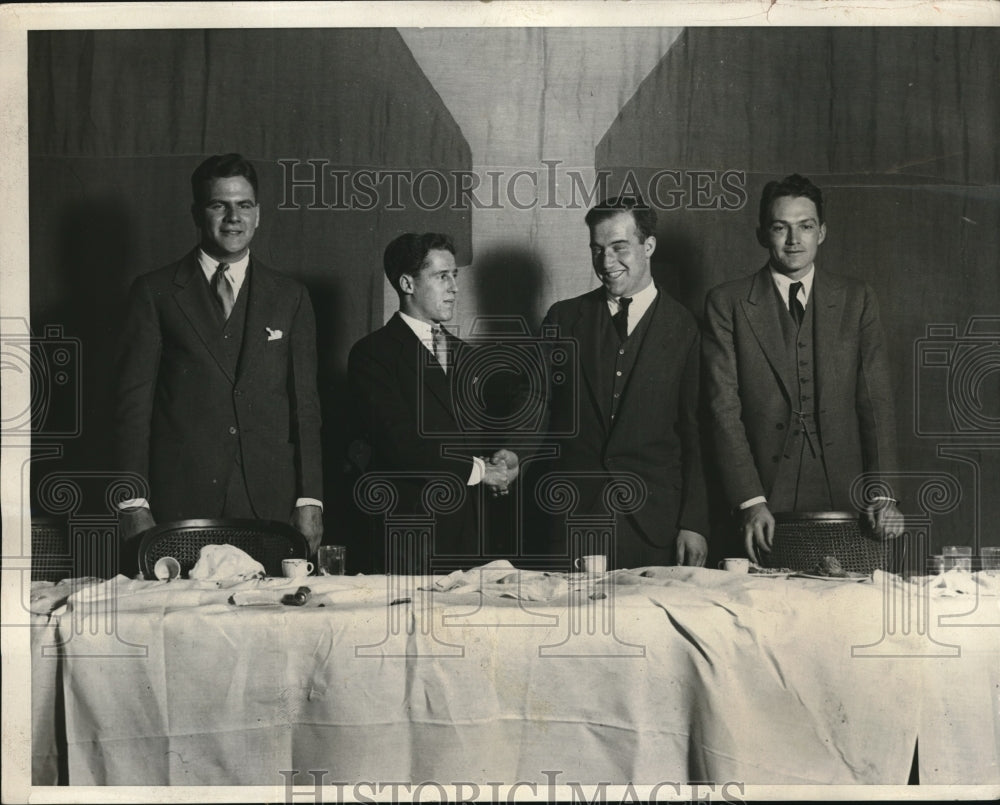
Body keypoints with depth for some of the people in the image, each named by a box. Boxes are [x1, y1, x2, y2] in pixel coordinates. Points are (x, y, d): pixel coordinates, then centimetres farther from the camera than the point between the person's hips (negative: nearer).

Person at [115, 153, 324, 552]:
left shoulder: (290, 297, 12)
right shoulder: (154, 292, 6)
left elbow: (305, 403, 10)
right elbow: (135, 400, 2)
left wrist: (310, 502, 2)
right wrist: (134, 505, -5)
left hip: (271, 505, 2)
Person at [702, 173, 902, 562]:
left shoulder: (857, 299, 10)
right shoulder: (727, 303, 4)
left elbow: (876, 400, 4)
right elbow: (724, 408, -3)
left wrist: (883, 494, -8)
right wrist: (750, 501, -13)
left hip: (844, 496, 2)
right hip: (766, 504, -1)